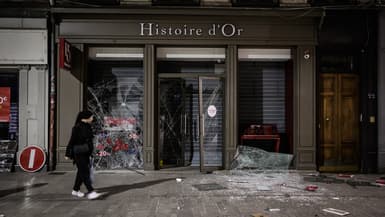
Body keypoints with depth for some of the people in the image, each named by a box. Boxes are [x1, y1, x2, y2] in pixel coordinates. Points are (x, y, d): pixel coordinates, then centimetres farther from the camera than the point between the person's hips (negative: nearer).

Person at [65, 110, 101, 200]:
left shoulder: (87, 127, 9)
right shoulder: (77, 127, -15)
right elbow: (72, 141, -14)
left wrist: (90, 153, 18)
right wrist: (68, 154, -13)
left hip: (85, 154, 8)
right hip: (78, 154, -8)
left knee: (81, 172, 14)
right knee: (85, 172, -11)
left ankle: (75, 190, 28)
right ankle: (91, 192, -15)